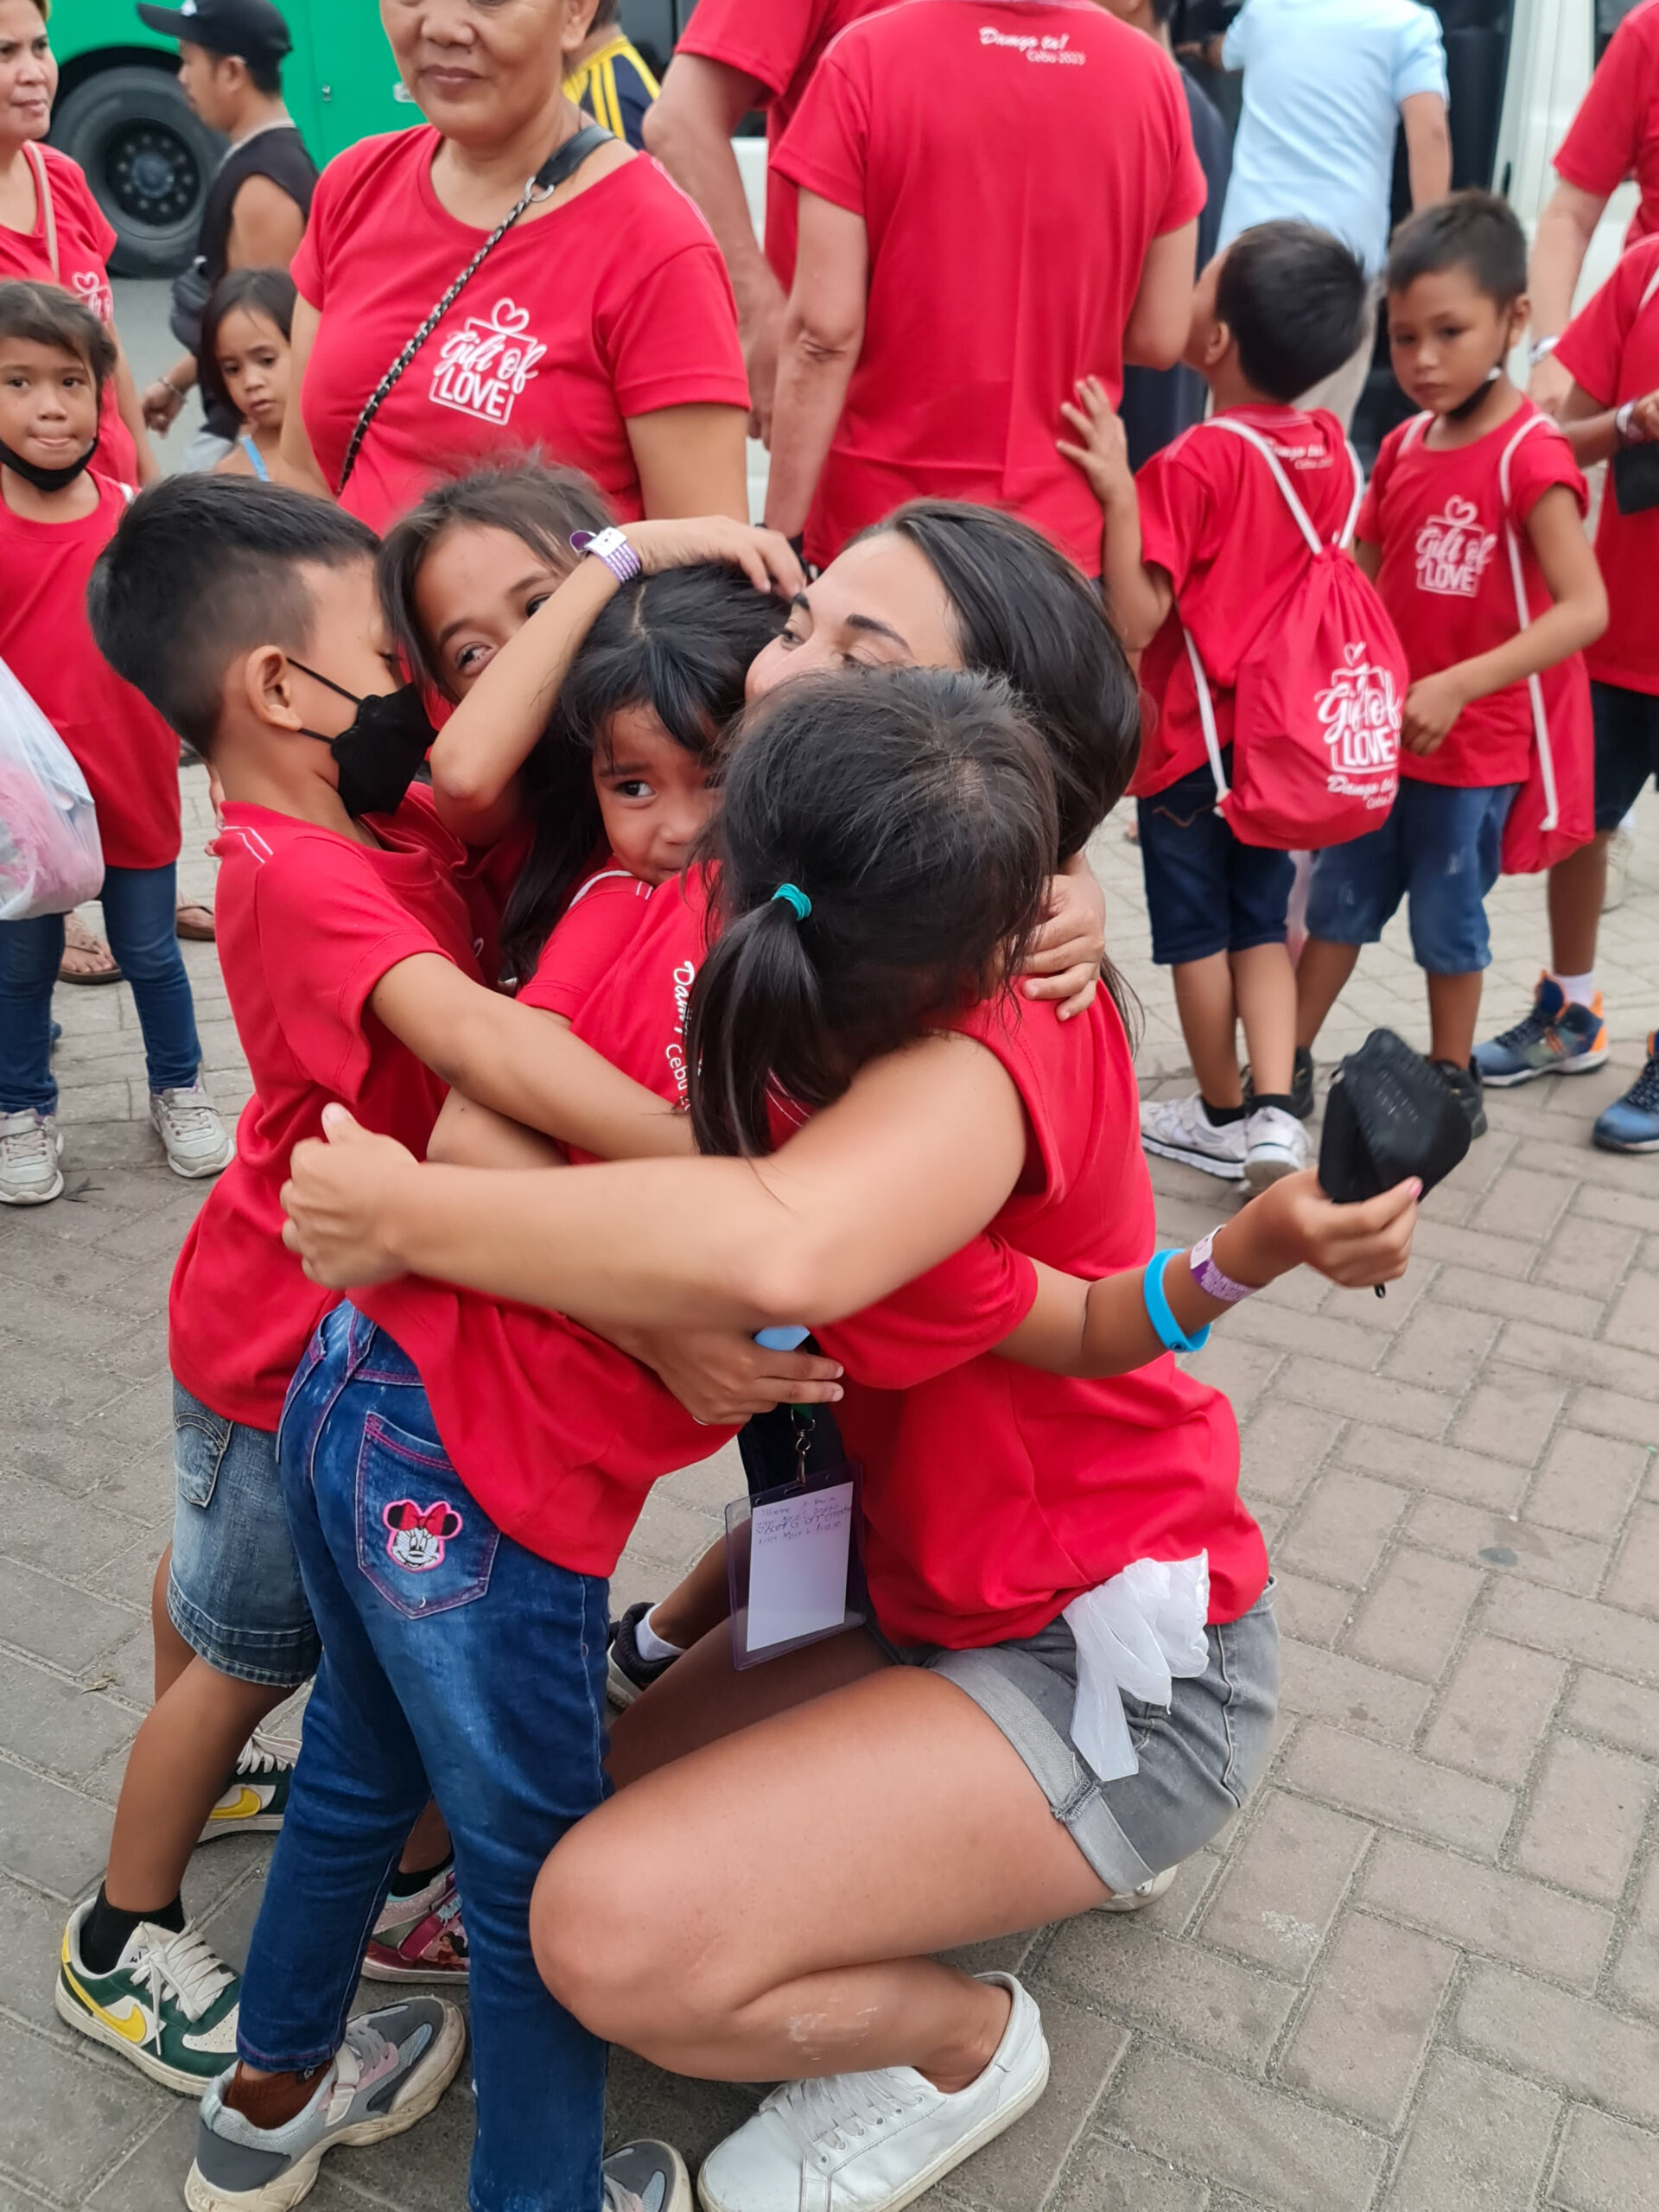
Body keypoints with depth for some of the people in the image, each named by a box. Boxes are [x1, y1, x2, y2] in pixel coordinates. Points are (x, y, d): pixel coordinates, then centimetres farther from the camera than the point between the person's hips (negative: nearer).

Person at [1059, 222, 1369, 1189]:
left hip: (1191, 741, -6)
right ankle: (1277, 1106, 2)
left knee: (1196, 930, 10)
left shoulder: (1192, 467, -21)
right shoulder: (1332, 450, 0)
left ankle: (1224, 1116, 23)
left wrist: (1118, 491, -30)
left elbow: (1136, 620, -24)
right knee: (1260, 923, 15)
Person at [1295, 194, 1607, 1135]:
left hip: (1475, 747, -6)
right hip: (1382, 734, 6)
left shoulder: (1530, 457, -17)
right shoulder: (1402, 448, 2)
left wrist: (1457, 684, -30)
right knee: (1338, 900, 13)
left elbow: (1585, 608, -24)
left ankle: (1453, 1084, 27)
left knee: (1448, 918, 8)